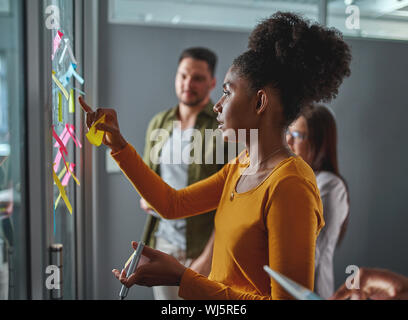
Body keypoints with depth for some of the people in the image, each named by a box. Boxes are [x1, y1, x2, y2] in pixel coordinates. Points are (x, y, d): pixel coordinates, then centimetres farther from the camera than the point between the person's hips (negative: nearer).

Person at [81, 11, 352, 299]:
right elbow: (172, 204, 8)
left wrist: (182, 278, -24)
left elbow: (288, 296, -23)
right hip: (216, 295, 7)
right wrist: (118, 145, 6)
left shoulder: (290, 186, -23)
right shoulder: (241, 166, 3)